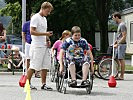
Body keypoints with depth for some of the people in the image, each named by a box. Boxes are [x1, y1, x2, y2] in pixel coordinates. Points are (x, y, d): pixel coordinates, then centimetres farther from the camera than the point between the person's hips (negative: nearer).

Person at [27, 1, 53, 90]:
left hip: (44, 46, 9)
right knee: (34, 66, -7)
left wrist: (47, 41, 10)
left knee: (45, 66, 7)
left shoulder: (44, 19, 18)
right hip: (37, 46, -9)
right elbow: (32, 32, -18)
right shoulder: (35, 18, -9)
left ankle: (44, 84, 12)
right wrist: (45, 34, -21)